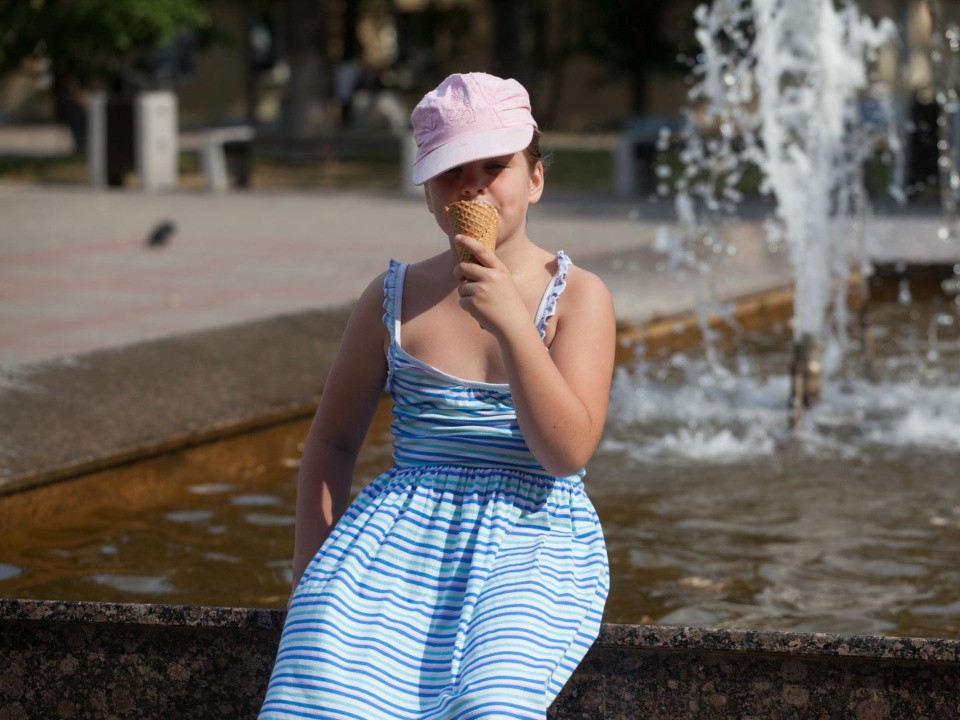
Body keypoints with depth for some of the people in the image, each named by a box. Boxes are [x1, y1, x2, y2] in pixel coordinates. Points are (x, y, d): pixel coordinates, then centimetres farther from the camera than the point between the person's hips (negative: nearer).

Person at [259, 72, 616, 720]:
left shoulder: (578, 297, 4)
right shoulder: (394, 299, 10)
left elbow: (568, 452, -9)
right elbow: (332, 441, 17)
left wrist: (510, 323, -18)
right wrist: (311, 568, 6)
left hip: (535, 542, -2)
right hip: (404, 529, 2)